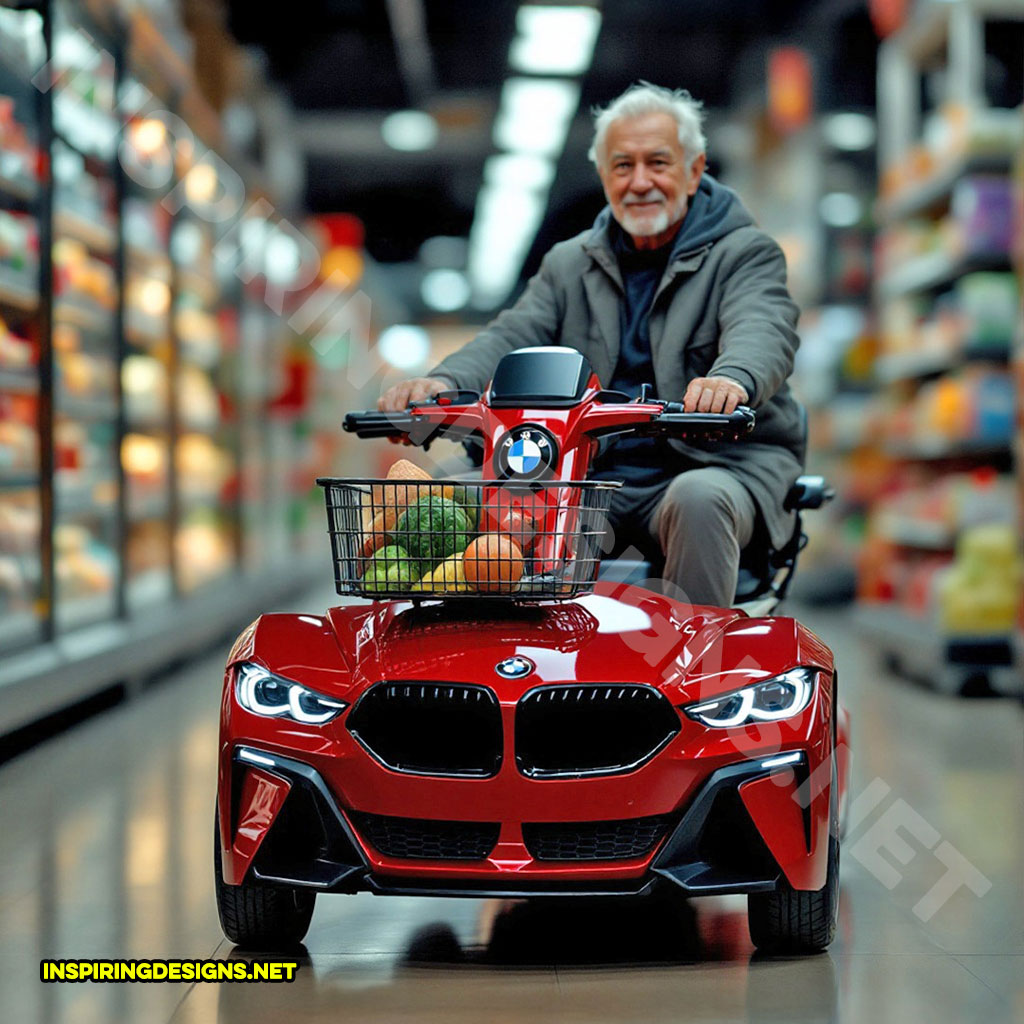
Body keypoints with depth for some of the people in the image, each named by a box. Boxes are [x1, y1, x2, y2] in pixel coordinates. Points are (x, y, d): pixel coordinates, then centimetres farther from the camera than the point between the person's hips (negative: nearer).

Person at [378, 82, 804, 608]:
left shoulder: (746, 253, 4)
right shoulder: (570, 264, 19)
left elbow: (762, 333, -17)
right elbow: (513, 334, 4)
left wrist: (732, 379, -43)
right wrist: (445, 381, -20)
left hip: (719, 466, -3)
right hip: (591, 475, 4)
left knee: (699, 499, -37)